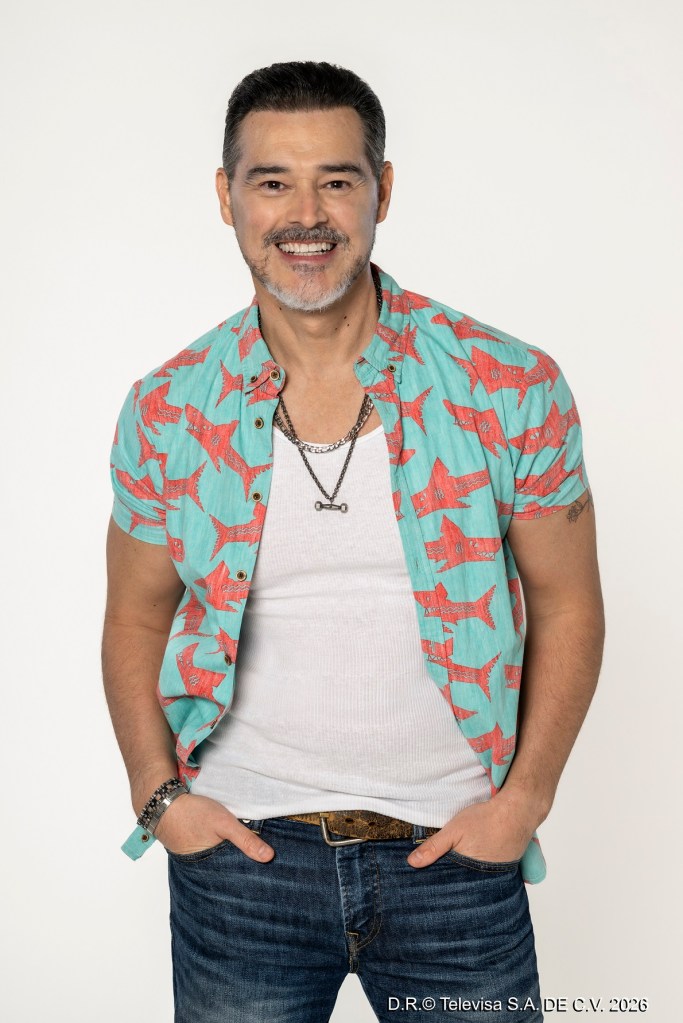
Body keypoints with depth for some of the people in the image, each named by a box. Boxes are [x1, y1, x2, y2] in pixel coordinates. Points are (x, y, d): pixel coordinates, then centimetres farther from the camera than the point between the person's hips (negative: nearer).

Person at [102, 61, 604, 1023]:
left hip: (455, 854, 0)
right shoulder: (167, 412, -3)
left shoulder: (513, 390, -8)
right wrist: (158, 796, -2)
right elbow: (137, 619, 8)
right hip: (239, 849, 1)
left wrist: (525, 798, -5)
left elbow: (567, 604, 1)